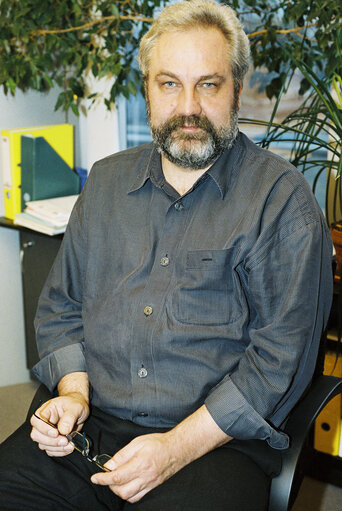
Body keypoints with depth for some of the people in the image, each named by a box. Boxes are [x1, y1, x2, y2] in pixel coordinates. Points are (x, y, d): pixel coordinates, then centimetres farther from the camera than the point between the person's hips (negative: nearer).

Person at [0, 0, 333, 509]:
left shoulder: (283, 197, -2)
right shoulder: (106, 181, 13)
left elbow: (282, 353, -8)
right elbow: (61, 305, 18)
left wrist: (178, 448, -15)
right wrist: (73, 392, 0)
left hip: (217, 440, -3)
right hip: (88, 427, 4)